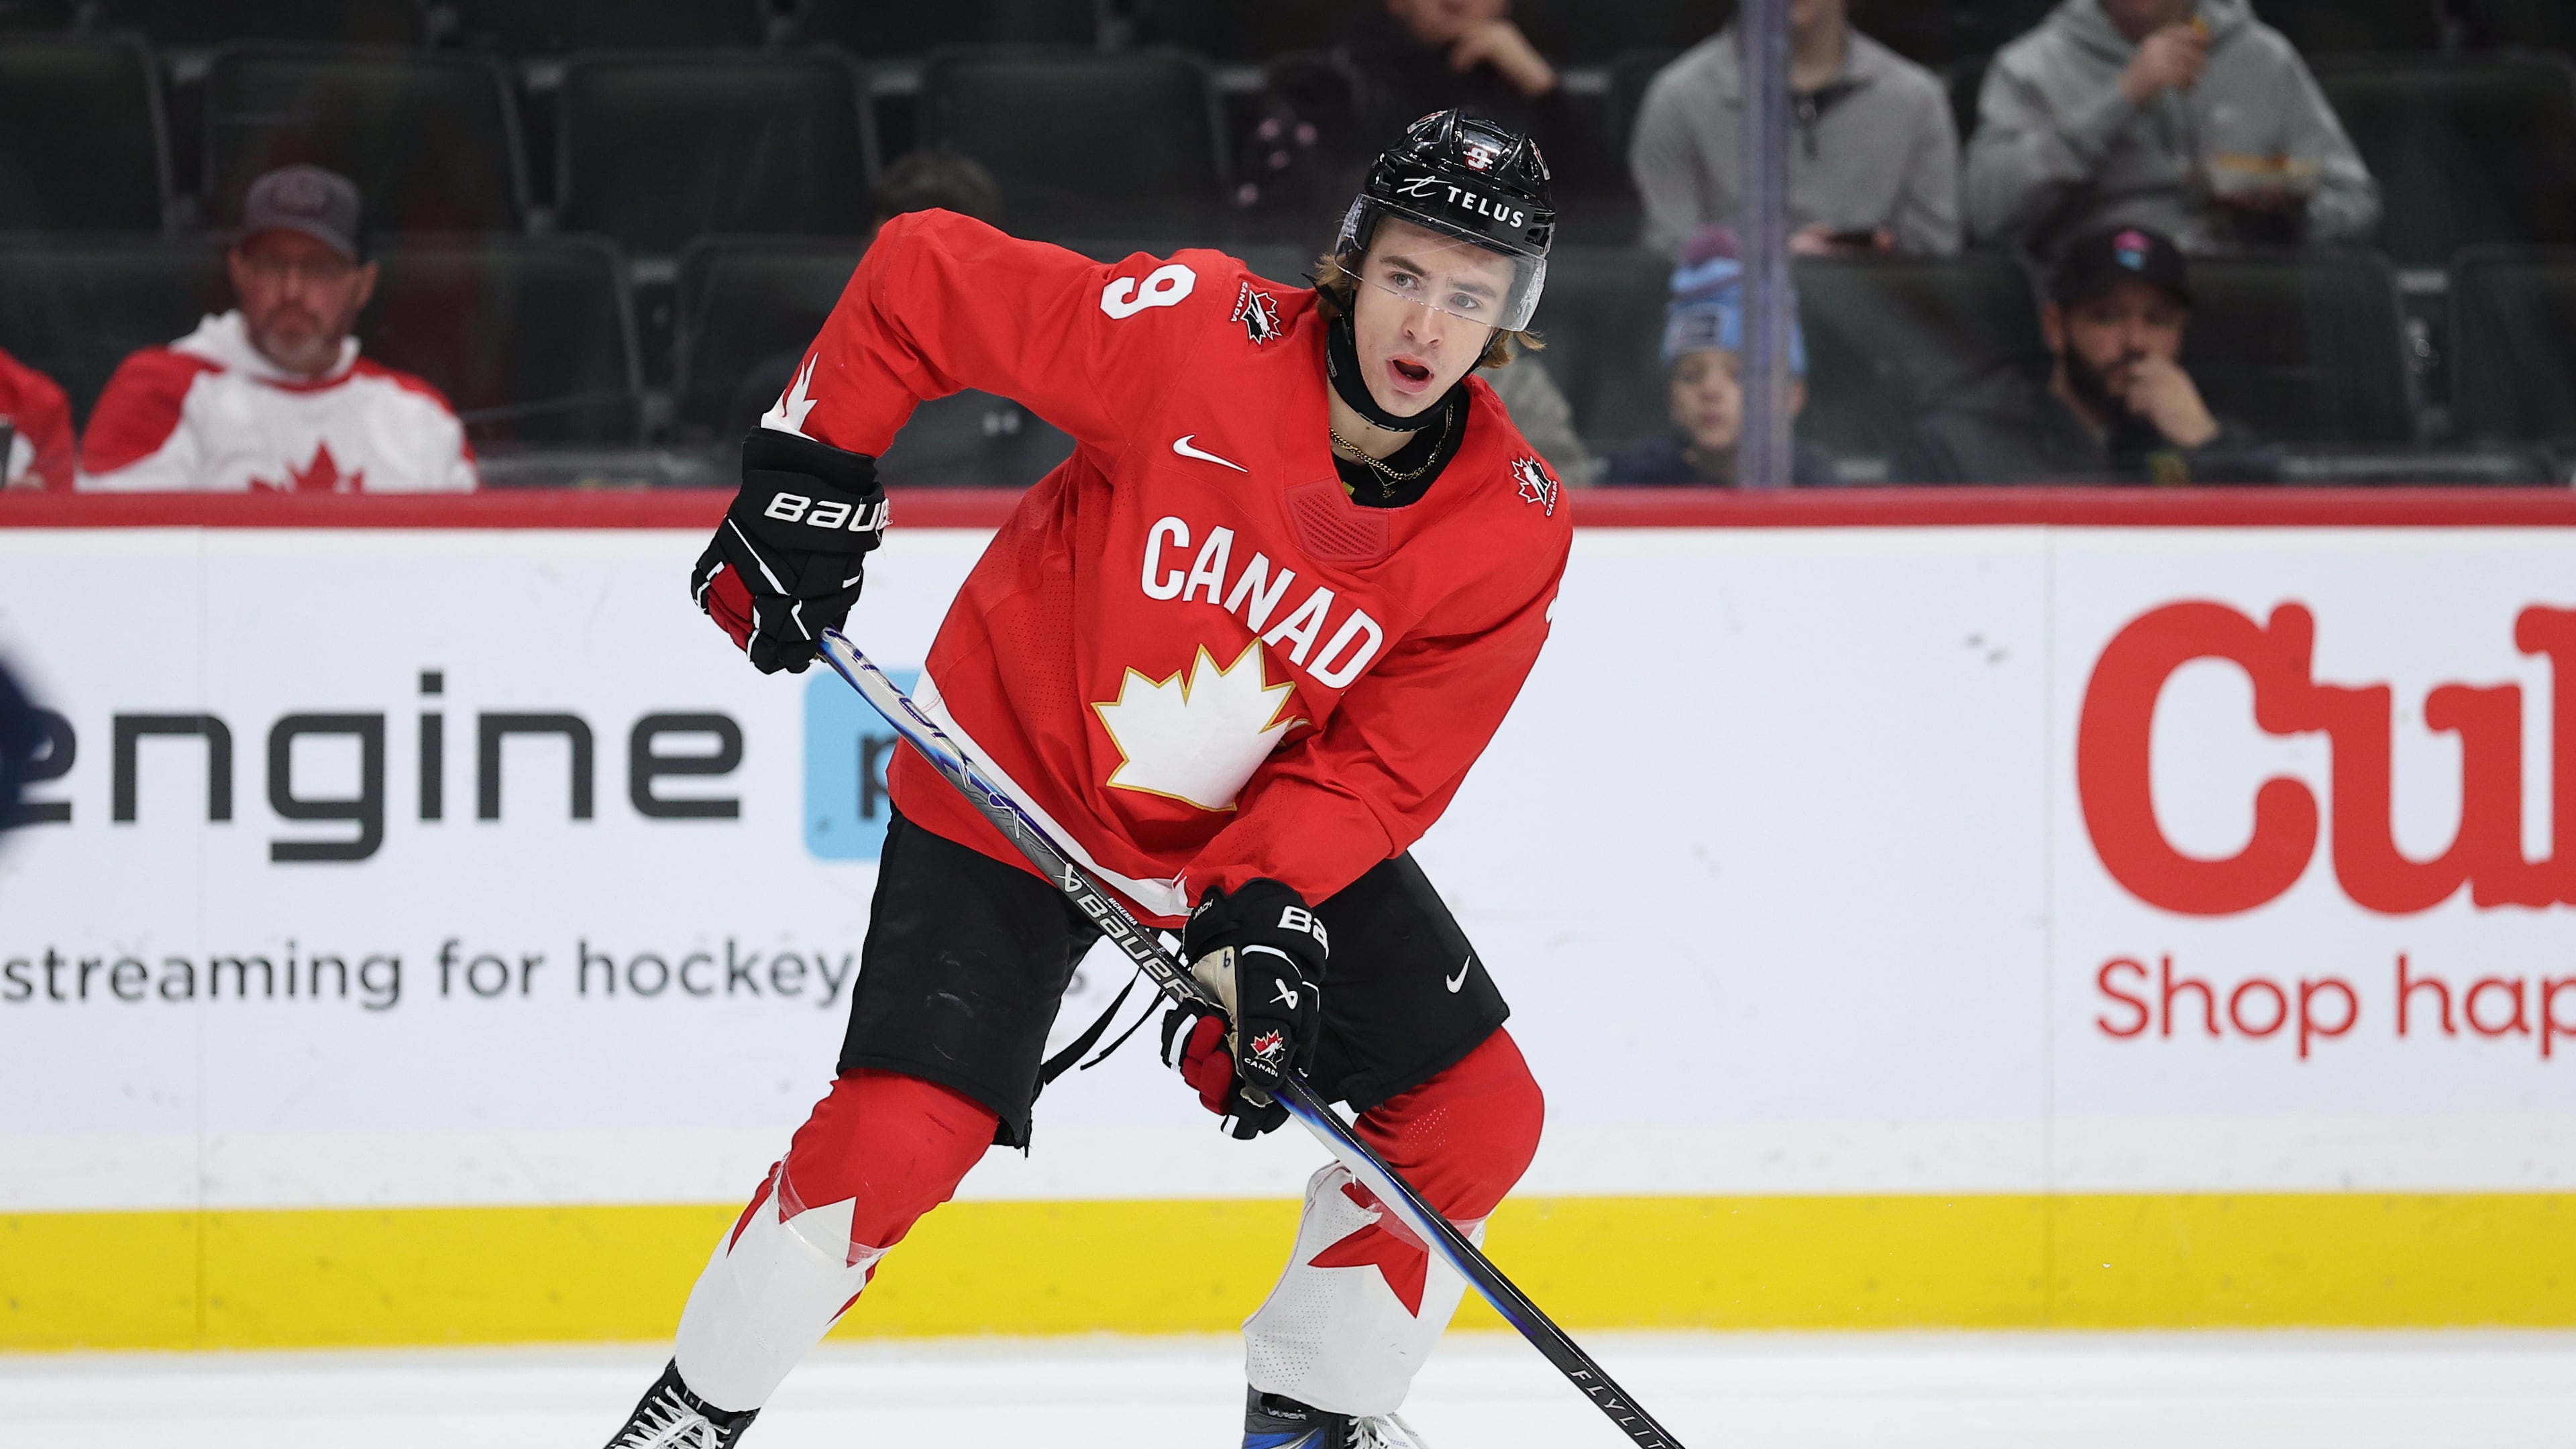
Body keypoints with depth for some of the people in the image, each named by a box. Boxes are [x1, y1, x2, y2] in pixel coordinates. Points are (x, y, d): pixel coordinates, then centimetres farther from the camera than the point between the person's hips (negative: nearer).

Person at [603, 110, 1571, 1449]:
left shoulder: (1511, 532, -16)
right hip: (1018, 787, -4)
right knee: (895, 1139, -16)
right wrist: (809, 475, -16)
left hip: (1277, 829, 4)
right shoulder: (1193, 332, -27)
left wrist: (1261, 919, -26)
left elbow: (1382, 767, -13)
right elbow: (918, 276, -17)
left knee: (1476, 1119, -2)